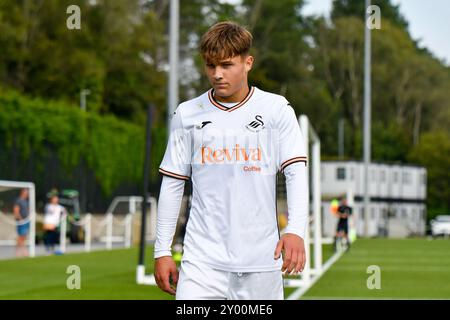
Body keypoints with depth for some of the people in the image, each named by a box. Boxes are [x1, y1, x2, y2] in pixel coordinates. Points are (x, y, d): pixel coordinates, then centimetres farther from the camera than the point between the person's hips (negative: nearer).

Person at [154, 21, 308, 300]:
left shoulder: (276, 108, 2)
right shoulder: (187, 114, 7)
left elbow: (296, 171, -6)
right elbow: (172, 184, 11)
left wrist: (296, 230, -22)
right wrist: (162, 250, 7)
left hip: (261, 258, 0)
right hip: (202, 259, 1)